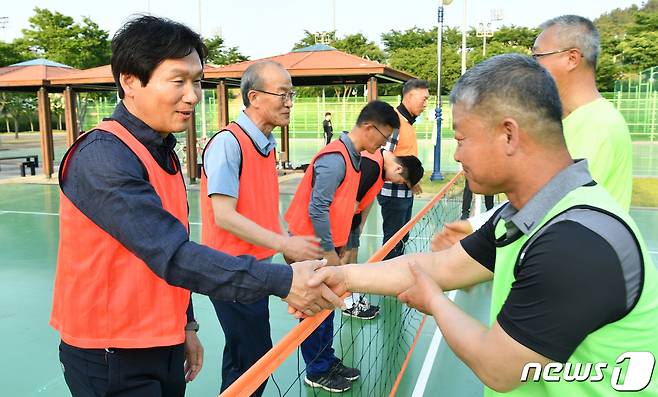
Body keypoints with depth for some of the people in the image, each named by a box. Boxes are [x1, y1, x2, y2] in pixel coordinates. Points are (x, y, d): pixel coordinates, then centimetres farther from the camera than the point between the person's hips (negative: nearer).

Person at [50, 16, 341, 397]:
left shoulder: (164, 152, 5)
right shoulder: (102, 156, -22)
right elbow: (172, 255, -31)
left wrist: (185, 325, 10)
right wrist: (281, 280, -34)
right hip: (112, 356, -7)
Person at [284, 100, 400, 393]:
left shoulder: (353, 156, 7)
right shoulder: (335, 159, -23)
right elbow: (317, 209, -25)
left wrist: (338, 246, 14)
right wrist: (329, 251, -17)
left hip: (328, 245, 9)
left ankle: (327, 361, 32)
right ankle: (317, 373, 20)